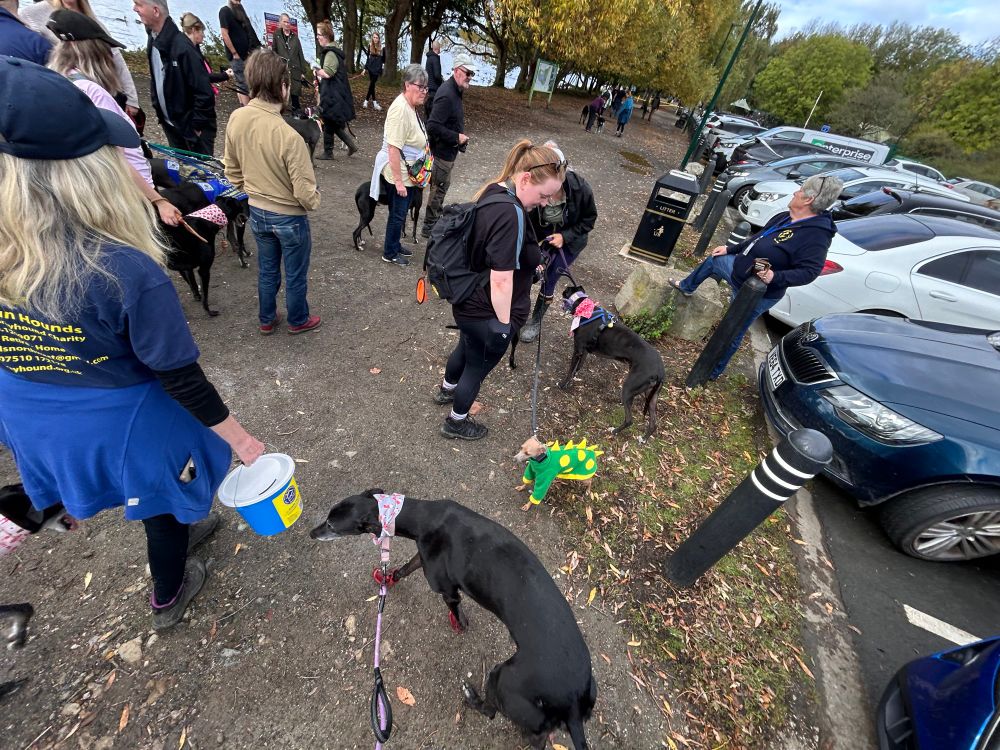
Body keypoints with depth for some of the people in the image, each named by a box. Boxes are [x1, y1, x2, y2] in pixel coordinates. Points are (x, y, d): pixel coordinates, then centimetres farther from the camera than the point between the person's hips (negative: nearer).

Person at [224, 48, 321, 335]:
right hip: (289, 217, -6)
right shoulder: (289, 135, -27)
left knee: (267, 271, 22)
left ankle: (267, 320, 39)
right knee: (295, 275, 14)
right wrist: (315, 201, -1)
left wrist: (253, 192, 20)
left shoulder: (236, 119, -6)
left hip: (257, 213, 6)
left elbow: (232, 171, 4)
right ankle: (298, 321, 33)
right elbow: (305, 193, -23)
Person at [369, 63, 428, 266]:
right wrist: (398, 180, -28)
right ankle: (389, 253, 19)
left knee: (400, 213, 20)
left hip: (409, 173, 9)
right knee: (398, 214, 4)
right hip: (399, 173, -9)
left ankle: (395, 245, 37)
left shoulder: (411, 106, 8)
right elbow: (393, 148, -26)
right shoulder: (400, 108, -21)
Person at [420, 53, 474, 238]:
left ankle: (436, 219, 37)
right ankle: (428, 228, 12)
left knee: (442, 186, 21)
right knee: (439, 189, 0)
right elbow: (433, 126, -29)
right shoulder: (447, 95, -23)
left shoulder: (455, 90, 8)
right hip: (442, 151, -10)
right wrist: (456, 137, -23)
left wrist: (460, 135, 7)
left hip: (448, 150, 10)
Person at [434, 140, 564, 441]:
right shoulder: (511, 215, -30)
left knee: (467, 347, 32)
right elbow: (501, 280, -30)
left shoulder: (494, 191, 0)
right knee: (478, 366, 14)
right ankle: (456, 422, 39)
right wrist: (504, 324, -20)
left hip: (468, 303, 9)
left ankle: (446, 389, 60)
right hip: (487, 314, -9)